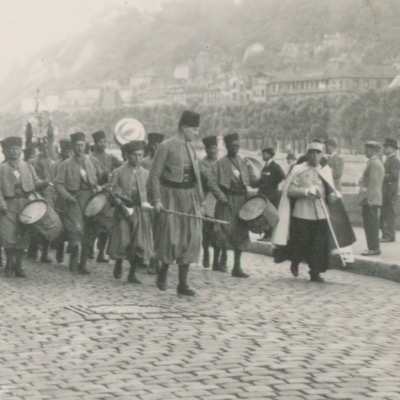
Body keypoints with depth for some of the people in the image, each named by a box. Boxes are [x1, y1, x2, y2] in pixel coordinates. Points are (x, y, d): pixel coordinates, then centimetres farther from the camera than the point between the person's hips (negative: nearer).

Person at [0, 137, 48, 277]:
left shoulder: (28, 167, 14)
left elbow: (35, 182, 12)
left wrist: (43, 183, -11)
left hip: (27, 204, 2)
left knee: (23, 235, 1)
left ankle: (18, 265, 12)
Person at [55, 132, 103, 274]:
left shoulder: (92, 161, 10)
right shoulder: (66, 164, 2)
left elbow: (101, 177, 17)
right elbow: (58, 184, 0)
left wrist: (99, 187, -4)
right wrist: (67, 196, -14)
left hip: (90, 199, 3)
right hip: (74, 200, -3)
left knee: (89, 231, 2)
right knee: (76, 228, -17)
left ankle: (83, 263, 13)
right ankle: (74, 257, 5)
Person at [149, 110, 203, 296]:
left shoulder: (190, 147, 12)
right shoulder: (165, 146, -8)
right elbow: (154, 175, -9)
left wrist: (200, 198, 15)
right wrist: (156, 200, -16)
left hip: (189, 197, 6)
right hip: (170, 196, -6)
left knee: (190, 237, 0)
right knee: (170, 237, -6)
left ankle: (183, 283, 4)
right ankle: (163, 272, 21)